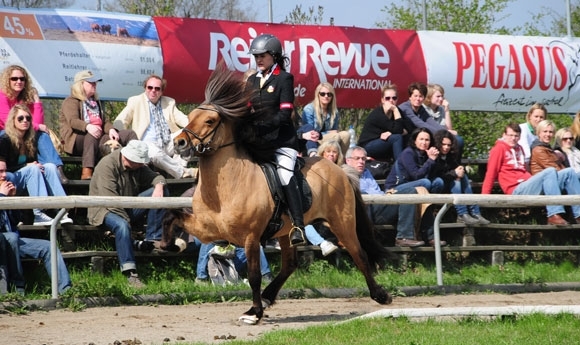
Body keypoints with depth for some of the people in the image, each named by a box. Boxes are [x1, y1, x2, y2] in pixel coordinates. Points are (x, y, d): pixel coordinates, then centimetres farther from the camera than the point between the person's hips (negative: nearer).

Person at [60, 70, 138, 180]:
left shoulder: (95, 102, 29)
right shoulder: (71, 101, 2)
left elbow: (105, 121, 21)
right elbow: (73, 121, -16)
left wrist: (111, 129, -4)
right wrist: (88, 127, -37)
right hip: (76, 139, -7)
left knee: (130, 135, -5)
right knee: (92, 135, -42)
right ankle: (87, 172, -54)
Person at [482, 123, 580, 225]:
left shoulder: (519, 148, 23)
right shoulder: (500, 148, 0)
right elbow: (491, 173, -6)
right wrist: (484, 197, -11)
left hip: (527, 185, 8)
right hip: (516, 190, -8)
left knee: (569, 172, -2)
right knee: (550, 171, -29)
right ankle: (554, 216, -39)